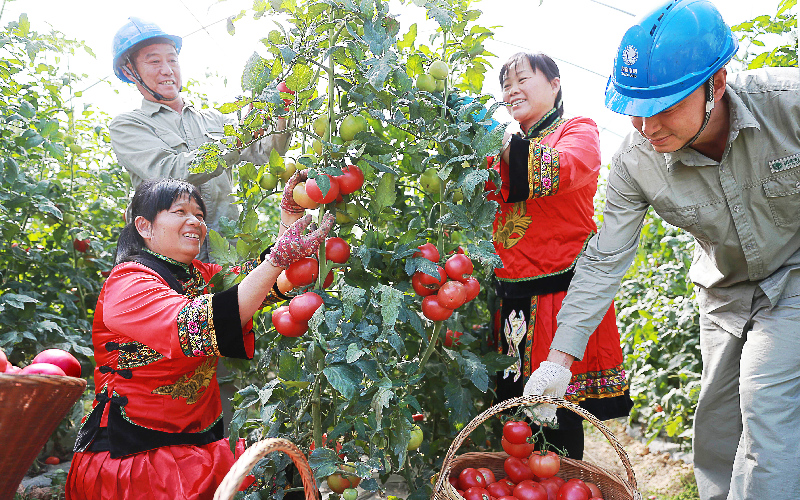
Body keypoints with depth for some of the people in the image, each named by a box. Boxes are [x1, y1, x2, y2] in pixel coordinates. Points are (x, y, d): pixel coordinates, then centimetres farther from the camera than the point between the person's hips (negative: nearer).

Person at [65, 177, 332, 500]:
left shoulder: (200, 275, 10)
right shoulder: (126, 284, -13)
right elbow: (193, 327, -30)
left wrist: (291, 215, -9)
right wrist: (278, 258, -35)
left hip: (199, 440, 7)